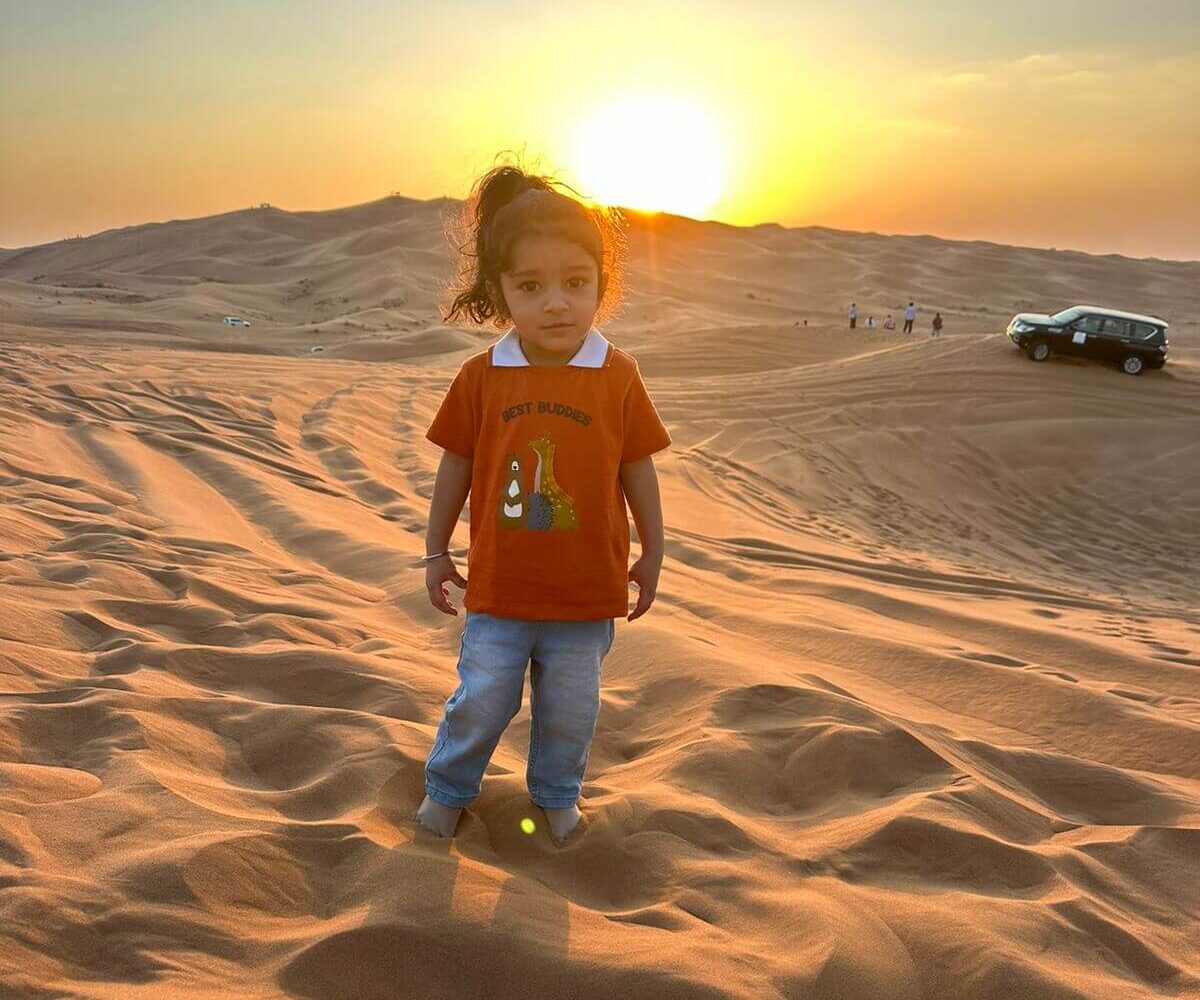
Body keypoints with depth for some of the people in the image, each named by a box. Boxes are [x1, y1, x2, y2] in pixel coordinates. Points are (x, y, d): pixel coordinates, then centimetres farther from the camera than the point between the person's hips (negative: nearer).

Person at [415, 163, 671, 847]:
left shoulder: (618, 377, -9)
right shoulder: (482, 377, -7)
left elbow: (638, 470, 1)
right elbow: (457, 467, 3)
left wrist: (651, 554, 7)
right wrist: (437, 550, 9)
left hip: (587, 591, 0)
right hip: (499, 587, 0)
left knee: (570, 708, 15)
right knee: (480, 701, 10)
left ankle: (557, 795, 40)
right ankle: (448, 787, 36)